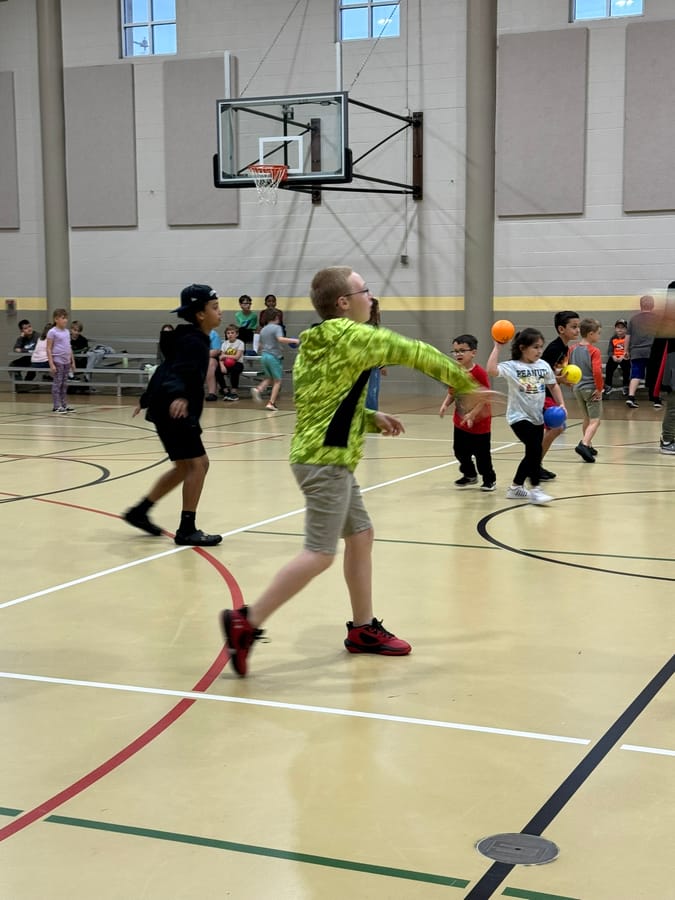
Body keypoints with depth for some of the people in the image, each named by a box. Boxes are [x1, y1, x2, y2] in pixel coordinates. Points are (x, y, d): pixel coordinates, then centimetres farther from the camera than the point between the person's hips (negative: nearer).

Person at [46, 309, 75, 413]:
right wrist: (51, 364, -16)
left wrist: (72, 362, 15)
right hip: (57, 361, -6)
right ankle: (56, 406, 0)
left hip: (66, 362, 7)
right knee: (57, 384, -3)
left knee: (64, 384, 10)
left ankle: (64, 404, 15)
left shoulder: (67, 332, 12)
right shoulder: (52, 332, -9)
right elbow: (49, 349, -10)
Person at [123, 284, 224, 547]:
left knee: (187, 466, 18)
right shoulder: (193, 342, -16)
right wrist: (178, 397, -52)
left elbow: (167, 370, 24)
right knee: (196, 464, -9)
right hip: (175, 411, -11)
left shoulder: (191, 339, 14)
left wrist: (147, 400, 33)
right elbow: (177, 373, -33)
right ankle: (187, 530, -5)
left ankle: (139, 512, 24)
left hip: (169, 409, 11)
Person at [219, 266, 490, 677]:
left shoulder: (320, 341, 13)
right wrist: (464, 381, 2)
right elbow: (413, 352, -8)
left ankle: (364, 629, 24)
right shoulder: (350, 335, -13)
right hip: (326, 460, -10)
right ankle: (246, 623, -7)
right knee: (320, 554, -9)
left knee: (361, 537, 15)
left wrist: (370, 418, 10)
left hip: (327, 457, 10)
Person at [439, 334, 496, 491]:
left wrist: (473, 414, -29)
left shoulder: (479, 373, -20)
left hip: (479, 423, -6)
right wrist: (445, 404, -10)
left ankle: (489, 479, 21)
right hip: (460, 422, 6)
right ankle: (469, 475, 36)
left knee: (482, 454, 3)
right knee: (460, 451, 15)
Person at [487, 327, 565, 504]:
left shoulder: (543, 365, 3)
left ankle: (516, 487, 29)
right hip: (519, 417, -7)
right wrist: (497, 347, -25)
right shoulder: (512, 366, -13)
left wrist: (561, 404, 6)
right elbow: (491, 370, -30)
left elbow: (553, 385, 16)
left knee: (533, 453, 13)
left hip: (537, 417, 7)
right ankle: (535, 489, -8)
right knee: (535, 448, -19)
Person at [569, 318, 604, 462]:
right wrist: (599, 388, -13)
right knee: (595, 421, -5)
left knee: (586, 419, 21)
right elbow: (597, 371, -24)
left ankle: (588, 446, 29)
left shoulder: (573, 349, 5)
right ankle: (584, 444, -24)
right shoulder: (594, 351, -15)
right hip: (591, 389, -7)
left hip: (577, 389, 7)